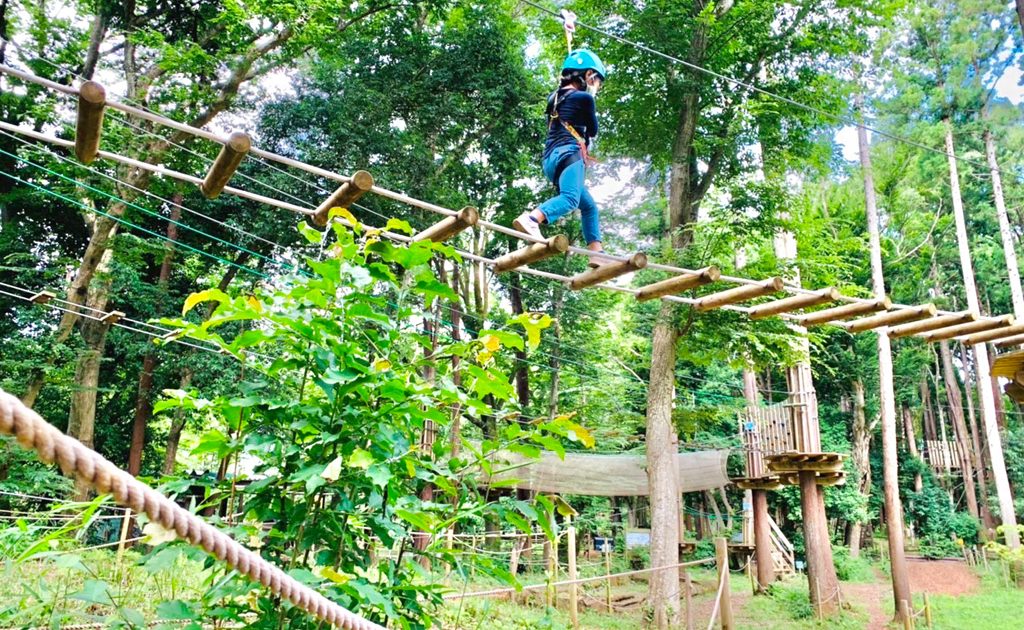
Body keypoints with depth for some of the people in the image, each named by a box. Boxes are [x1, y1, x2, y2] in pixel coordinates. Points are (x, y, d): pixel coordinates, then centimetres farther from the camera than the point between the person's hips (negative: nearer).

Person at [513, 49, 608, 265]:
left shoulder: (554, 98, 24)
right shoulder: (584, 98, 3)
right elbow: (593, 130, 15)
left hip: (551, 158, 9)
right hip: (568, 153, -8)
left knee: (589, 206, 15)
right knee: (571, 199, -31)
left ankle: (596, 252, 8)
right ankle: (531, 219, -54)